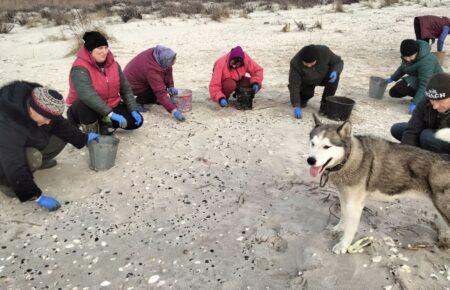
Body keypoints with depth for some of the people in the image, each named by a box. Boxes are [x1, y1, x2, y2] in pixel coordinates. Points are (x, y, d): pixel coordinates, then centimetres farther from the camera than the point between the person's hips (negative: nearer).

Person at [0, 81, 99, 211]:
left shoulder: (41, 106, -21)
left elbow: (60, 124, -2)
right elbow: (15, 167, -40)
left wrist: (84, 138, 6)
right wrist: (38, 196, -38)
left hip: (28, 146, 7)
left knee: (62, 136, -8)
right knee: (33, 157, -36)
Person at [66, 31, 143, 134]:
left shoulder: (113, 64, -3)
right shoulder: (80, 69, -24)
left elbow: (125, 88, 1)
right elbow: (87, 95, -40)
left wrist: (133, 110, -11)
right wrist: (110, 114, -47)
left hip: (110, 106, 6)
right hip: (84, 110, -5)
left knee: (137, 120, -9)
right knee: (86, 105, -41)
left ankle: (104, 123, 10)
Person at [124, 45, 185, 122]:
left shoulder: (158, 53, -18)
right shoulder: (152, 70, -38)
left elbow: (168, 70, -2)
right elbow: (161, 93, -39)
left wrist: (171, 86, -7)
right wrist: (173, 110, -42)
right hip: (132, 85, -8)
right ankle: (139, 101, -4)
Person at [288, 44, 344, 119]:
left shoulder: (324, 51, -29)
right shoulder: (295, 63, -34)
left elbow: (338, 62, -13)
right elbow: (294, 85, -36)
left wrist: (335, 71, -37)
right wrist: (296, 106, -43)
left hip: (323, 77, 1)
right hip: (306, 82, -1)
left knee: (334, 77, -26)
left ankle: (325, 104, -12)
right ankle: (303, 97, 15)